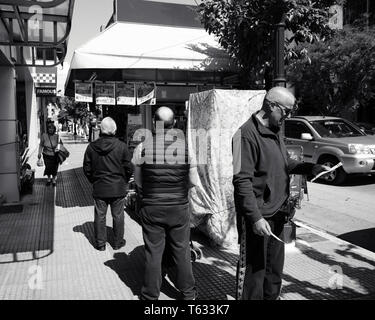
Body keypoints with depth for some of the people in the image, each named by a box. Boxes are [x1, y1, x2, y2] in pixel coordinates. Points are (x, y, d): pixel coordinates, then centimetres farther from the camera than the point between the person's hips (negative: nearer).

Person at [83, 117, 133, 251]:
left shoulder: (92, 147, -4)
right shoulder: (121, 146, -11)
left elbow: (87, 169, 1)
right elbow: (129, 168, -7)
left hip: (99, 188, 2)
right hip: (118, 188, -1)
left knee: (100, 216, 12)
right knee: (118, 216, 11)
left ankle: (100, 243, 20)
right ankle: (118, 242, 22)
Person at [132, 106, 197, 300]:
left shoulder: (142, 148, -9)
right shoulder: (186, 147, -9)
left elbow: (138, 182, 2)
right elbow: (193, 182, -1)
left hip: (151, 207, 0)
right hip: (179, 207, 1)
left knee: (153, 252, 12)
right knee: (182, 251, 15)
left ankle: (150, 295, 26)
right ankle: (187, 293, 31)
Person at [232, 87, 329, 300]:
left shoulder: (275, 132, 11)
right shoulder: (248, 134, -19)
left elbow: (286, 164, 21)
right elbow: (242, 181, -22)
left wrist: (314, 168, 6)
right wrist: (256, 218, -25)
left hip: (277, 214, 9)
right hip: (258, 218, -9)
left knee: (275, 267, 22)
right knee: (254, 269, 5)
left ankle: (272, 296, 41)